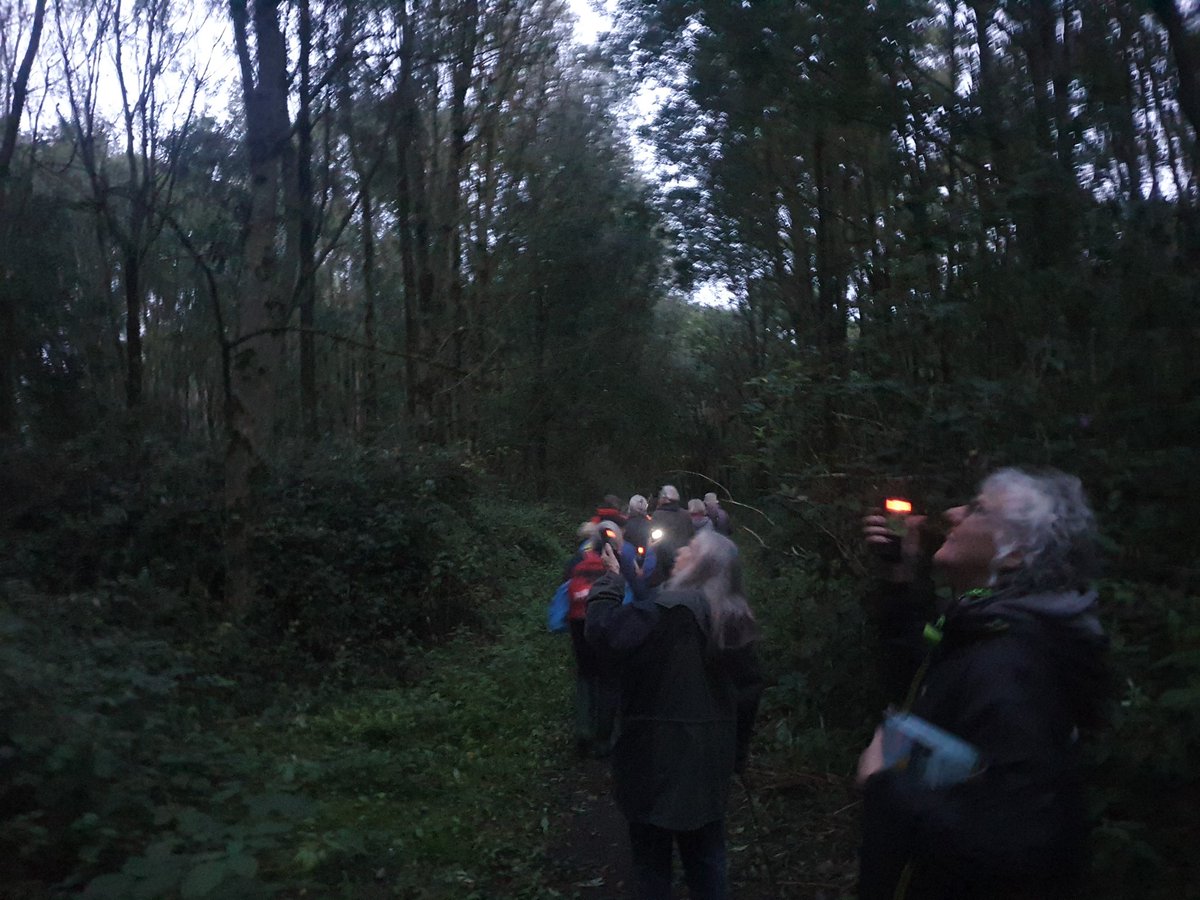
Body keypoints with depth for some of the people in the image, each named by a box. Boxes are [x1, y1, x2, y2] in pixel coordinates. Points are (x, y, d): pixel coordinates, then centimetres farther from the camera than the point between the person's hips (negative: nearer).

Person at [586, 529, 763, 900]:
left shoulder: (673, 609, -20)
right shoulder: (736, 620, 5)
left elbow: (605, 631, -30)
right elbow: (749, 688, 12)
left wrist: (611, 580, -15)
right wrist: (736, 753, 20)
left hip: (660, 756, -7)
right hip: (710, 758, 7)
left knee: (652, 856, 10)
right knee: (706, 856, 19)